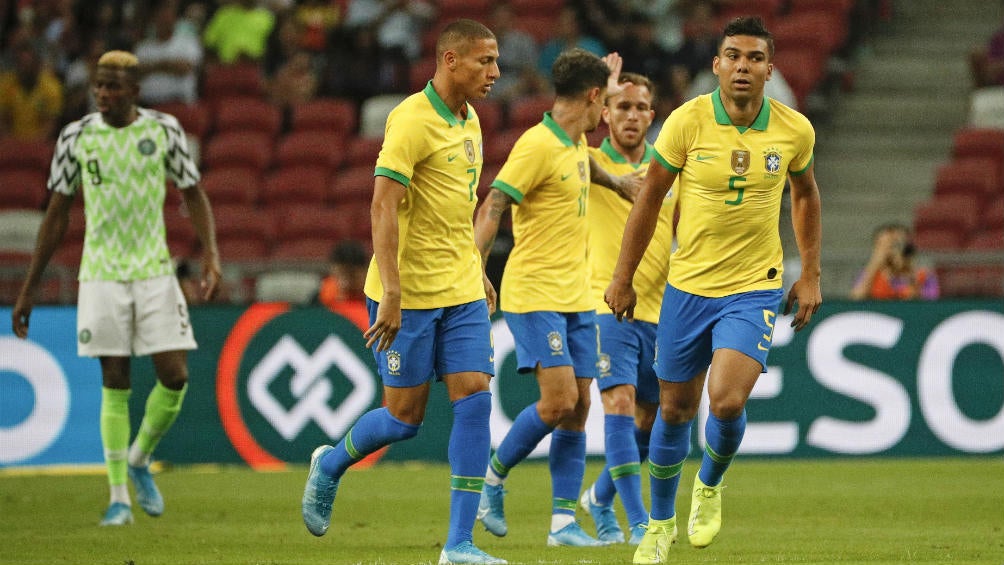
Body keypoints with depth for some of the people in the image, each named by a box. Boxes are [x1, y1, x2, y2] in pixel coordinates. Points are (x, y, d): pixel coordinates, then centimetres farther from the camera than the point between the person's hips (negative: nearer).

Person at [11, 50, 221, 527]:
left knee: (174, 377, -6)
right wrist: (28, 289, 6)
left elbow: (193, 195, 8)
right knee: (115, 385, -2)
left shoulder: (163, 130, 0)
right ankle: (119, 497, 4)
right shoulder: (76, 137, 0)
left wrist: (210, 254, -8)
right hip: (101, 276, -1)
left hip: (154, 271, 1)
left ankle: (139, 460, 21)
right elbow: (57, 214, 6)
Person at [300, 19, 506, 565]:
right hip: (409, 293, -7)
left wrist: (476, 272, 22)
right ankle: (330, 465, 31)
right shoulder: (411, 120, -16)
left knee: (474, 398, -5)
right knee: (404, 416, 0)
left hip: (462, 291, 7)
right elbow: (384, 206, -22)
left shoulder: (468, 121, 11)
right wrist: (391, 294, -27)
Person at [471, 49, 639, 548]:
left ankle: (563, 522, 3)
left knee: (577, 407, 2)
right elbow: (491, 208, -18)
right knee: (558, 400, -15)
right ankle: (492, 478, 6)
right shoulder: (537, 145, -13)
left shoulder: (576, 144, 12)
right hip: (535, 294, -9)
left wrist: (616, 182, 51)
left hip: (575, 296, 9)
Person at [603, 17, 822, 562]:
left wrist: (810, 275, 12)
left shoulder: (794, 130, -6)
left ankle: (710, 485, 13)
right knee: (675, 409, 8)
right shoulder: (688, 121, -10)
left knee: (728, 401, -19)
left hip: (754, 290, -1)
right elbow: (649, 196, 0)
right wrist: (623, 277, 2)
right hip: (687, 286, 1)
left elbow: (805, 194, 14)